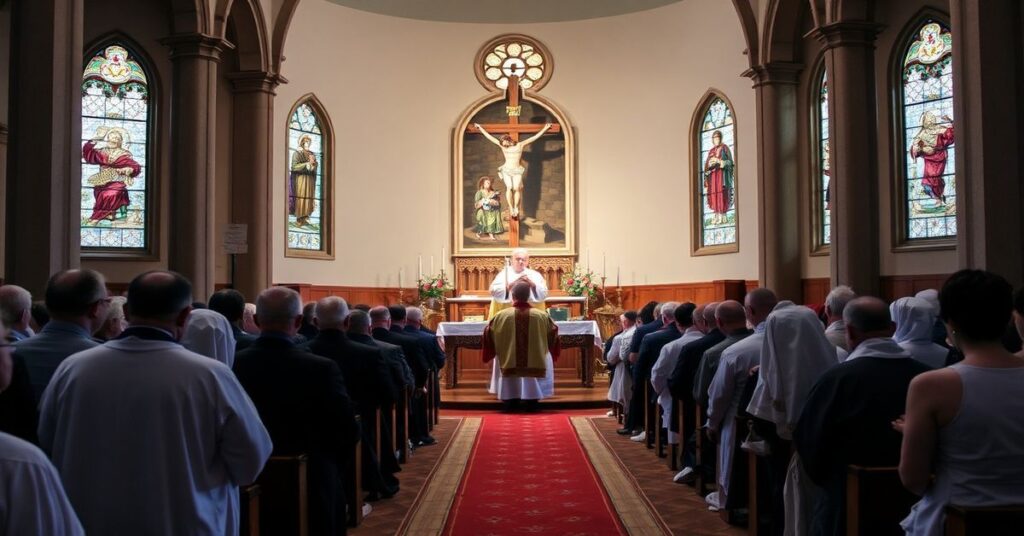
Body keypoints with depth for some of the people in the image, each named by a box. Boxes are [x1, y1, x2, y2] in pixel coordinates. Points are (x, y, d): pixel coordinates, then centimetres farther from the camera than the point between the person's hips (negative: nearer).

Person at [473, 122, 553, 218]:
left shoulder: (520, 145, 0)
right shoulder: (502, 145, 4)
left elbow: (534, 137, -1)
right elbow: (489, 137, 8)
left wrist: (544, 129, -4)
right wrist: (480, 128, 11)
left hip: (517, 171, -1)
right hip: (506, 170, 1)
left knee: (516, 188, -16)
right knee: (509, 187, -18)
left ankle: (516, 208, -5)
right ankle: (511, 208, -13)